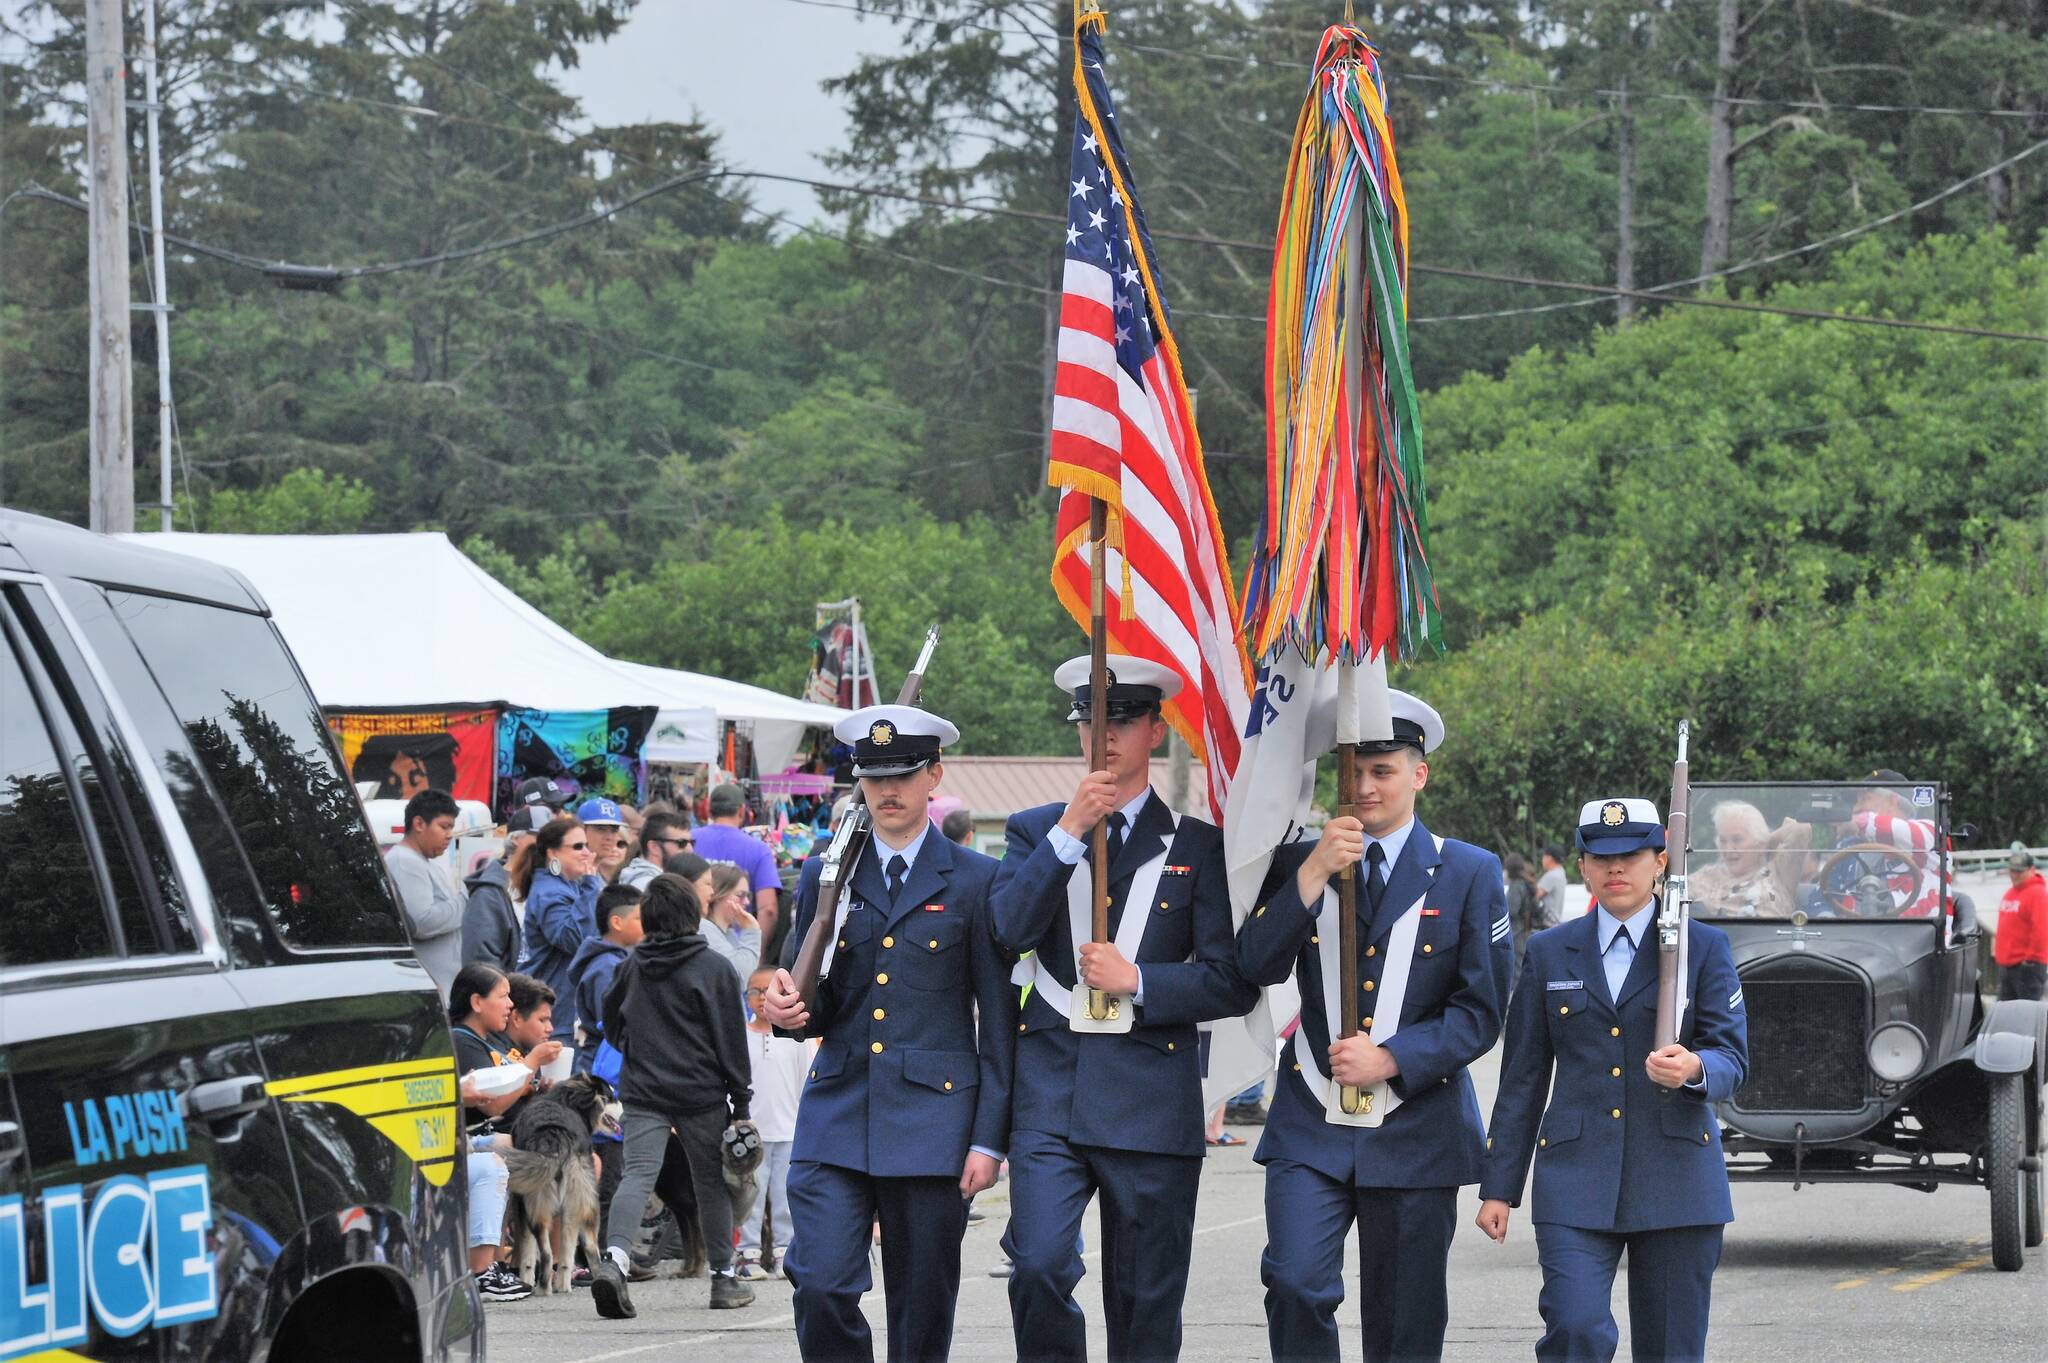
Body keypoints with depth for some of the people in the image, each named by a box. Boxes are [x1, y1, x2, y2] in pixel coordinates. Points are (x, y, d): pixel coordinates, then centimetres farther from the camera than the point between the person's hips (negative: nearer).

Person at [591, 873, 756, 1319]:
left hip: (642, 1093, 2)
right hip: (701, 1094, -2)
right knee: (713, 1181, 11)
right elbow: (730, 1041, -4)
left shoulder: (631, 965, 5)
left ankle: (614, 1259, -32)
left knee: (637, 1174, -7)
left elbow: (612, 1025, 18)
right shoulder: (713, 969, -5)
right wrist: (741, 1102, 1)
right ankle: (723, 1278, 20)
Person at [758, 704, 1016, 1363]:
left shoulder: (975, 881, 3)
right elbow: (816, 1007, 16)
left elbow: (999, 1020, 2)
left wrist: (989, 1138, -4)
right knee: (821, 1285, -13)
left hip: (932, 1114, -2)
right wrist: (788, 1008, -10)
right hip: (837, 1109, 2)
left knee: (922, 1306, 2)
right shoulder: (825, 875, 11)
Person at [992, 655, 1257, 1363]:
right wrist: (1070, 831, -13)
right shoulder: (1035, 830, 12)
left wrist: (1136, 980, -11)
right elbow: (1009, 929, -8)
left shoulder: (1198, 844, 6)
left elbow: (1233, 982, 1)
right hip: (1049, 1097, 1)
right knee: (1038, 1267, -17)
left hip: (1150, 1104, -1)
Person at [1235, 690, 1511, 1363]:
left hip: (1417, 1132, -1)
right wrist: (1313, 873, -15)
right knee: (1295, 1283, -19)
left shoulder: (1470, 872, 4)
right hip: (1311, 1130, 1)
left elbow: (1482, 1009, -1)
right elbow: (1257, 966, -6)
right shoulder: (1297, 864, 9)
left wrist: (1392, 1058, -13)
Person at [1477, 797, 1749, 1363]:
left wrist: (1695, 1069, -24)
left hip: (1676, 1181, 0)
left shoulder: (1704, 947, 7)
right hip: (1576, 1180, 0)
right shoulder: (1549, 953, 11)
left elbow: (1733, 1056, 1)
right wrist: (1498, 1187, 9)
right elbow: (1522, 1078, 12)